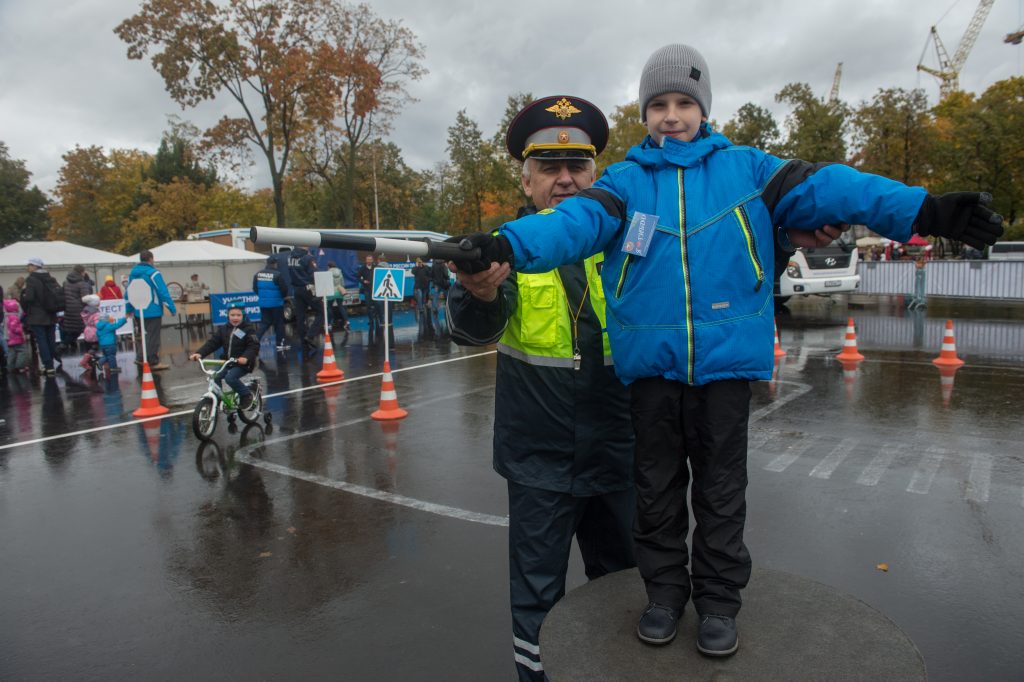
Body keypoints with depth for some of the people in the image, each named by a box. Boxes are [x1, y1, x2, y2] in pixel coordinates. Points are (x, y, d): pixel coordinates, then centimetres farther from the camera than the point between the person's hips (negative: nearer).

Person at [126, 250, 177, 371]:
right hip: (153, 311, -6)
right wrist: (172, 309, -13)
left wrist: (129, 309, 24)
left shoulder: (132, 273, 8)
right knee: (153, 337, 0)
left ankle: (140, 358, 22)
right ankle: (153, 362, 6)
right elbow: (163, 292, -16)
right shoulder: (153, 273, -13)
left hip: (139, 311, 7)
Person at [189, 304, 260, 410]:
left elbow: (254, 346, -15)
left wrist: (246, 357, -34)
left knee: (230, 378, -26)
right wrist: (199, 353, -16)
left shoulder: (247, 329, -7)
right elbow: (212, 342, 0)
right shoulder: (223, 329, 8)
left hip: (242, 363, -6)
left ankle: (246, 394, -4)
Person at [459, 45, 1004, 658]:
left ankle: (718, 598, 30)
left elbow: (824, 188, -4)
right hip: (650, 360, 1)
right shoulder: (626, 180, 4)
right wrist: (506, 245, -30)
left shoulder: (745, 169, 6)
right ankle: (665, 591, 31)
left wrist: (924, 211, -15)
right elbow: (575, 222, -11)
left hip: (726, 357, 0)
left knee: (721, 489, 11)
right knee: (658, 486, 13)